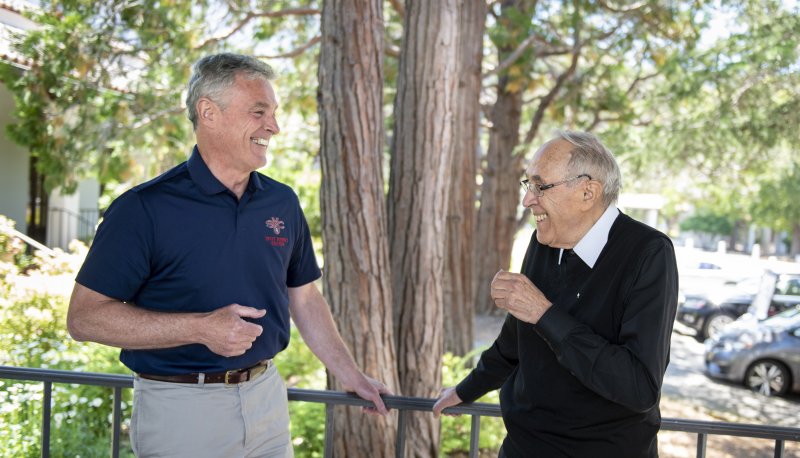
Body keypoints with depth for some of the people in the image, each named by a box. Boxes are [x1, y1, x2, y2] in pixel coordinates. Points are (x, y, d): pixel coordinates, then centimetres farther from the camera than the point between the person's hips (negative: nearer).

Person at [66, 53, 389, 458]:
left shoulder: (283, 202, 4)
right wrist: (201, 328, -23)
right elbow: (84, 316, -15)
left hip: (267, 397, 5)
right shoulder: (144, 208, -13)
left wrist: (349, 375, 13)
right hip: (180, 408, -4)